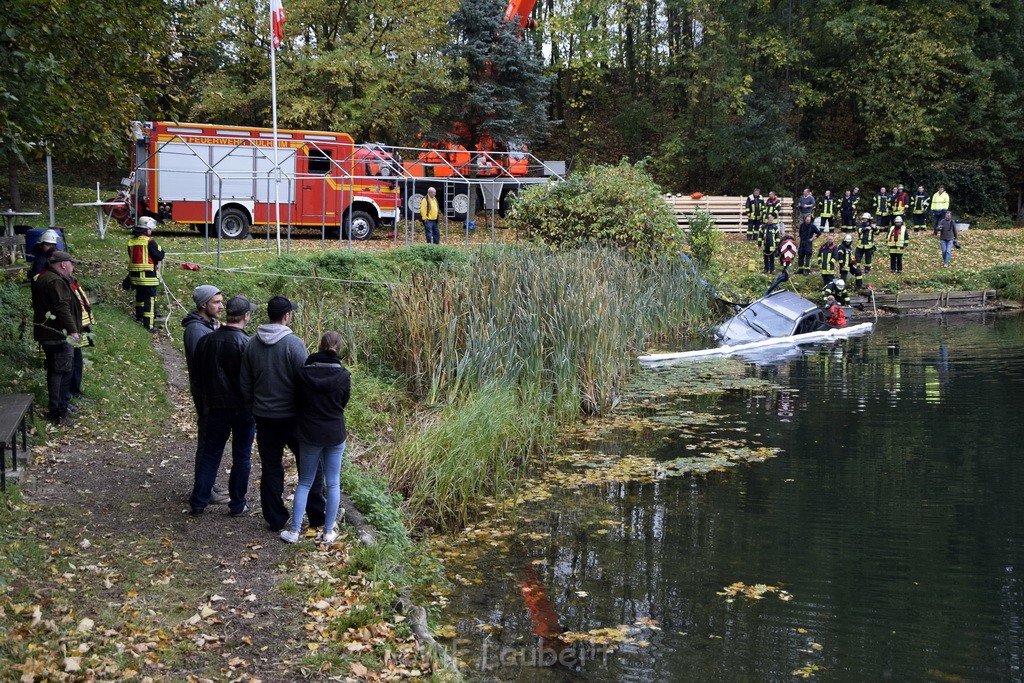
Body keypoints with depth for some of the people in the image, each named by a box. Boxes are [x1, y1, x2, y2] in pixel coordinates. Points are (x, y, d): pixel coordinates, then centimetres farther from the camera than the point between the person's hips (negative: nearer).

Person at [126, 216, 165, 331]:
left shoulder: (131, 241, 7)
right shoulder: (149, 241, -15)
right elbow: (159, 256, -13)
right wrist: (161, 252, 7)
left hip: (134, 273, 7)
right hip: (148, 274, -7)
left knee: (140, 295, 25)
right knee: (150, 299, -3)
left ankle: (139, 316, 42)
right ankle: (149, 325, -5)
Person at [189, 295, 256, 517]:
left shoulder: (206, 341, -1)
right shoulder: (247, 344, -17)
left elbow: (199, 374, 9)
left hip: (216, 407, 4)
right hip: (243, 407, -4)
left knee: (210, 455, 13)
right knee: (241, 457, 8)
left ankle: (198, 502, 13)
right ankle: (237, 504, 14)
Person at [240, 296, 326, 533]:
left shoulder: (252, 344, 0)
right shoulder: (294, 344, -16)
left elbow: (245, 384, 6)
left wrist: (252, 408, 19)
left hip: (263, 417, 4)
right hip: (292, 416, -4)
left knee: (270, 467, 12)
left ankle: (275, 519, 16)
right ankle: (317, 516, 16)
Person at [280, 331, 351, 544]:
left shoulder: (303, 374, -10)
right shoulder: (343, 376, -11)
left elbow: (298, 401, 2)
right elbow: (343, 404, 2)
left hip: (309, 435, 1)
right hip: (335, 435, 0)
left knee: (304, 483, 13)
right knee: (333, 483, 11)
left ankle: (295, 530, 10)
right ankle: (328, 531, 14)